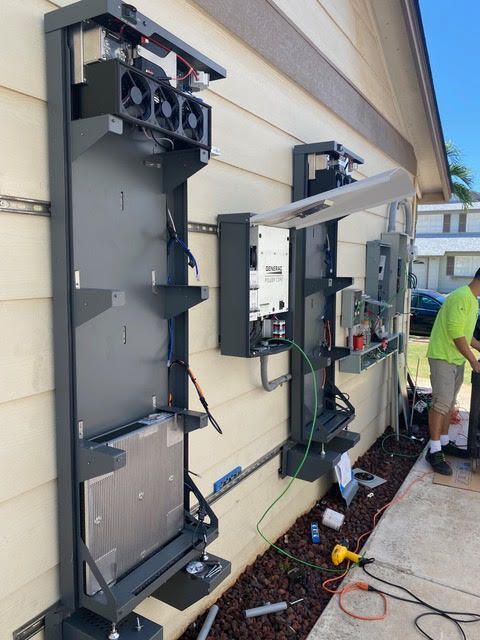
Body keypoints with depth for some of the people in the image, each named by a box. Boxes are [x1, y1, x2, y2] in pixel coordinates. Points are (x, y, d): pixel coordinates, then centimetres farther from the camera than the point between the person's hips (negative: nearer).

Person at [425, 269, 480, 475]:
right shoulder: (461, 297, -18)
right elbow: (456, 333, -22)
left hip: (456, 359, 10)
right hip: (443, 357, -10)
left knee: (449, 404, 14)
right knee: (441, 403, -9)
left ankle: (444, 443, 25)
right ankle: (434, 451, -3)